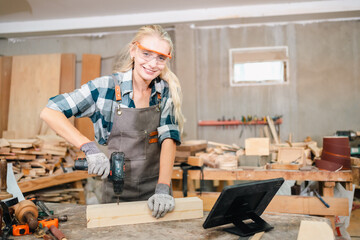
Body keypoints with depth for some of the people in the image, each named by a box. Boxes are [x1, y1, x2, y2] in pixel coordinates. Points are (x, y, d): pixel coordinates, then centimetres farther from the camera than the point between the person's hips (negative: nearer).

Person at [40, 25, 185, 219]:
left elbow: (169, 138, -10)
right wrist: (89, 148, -26)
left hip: (155, 188, 2)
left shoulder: (167, 92, -3)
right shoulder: (106, 87, -12)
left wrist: (163, 188, -21)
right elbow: (49, 112, -15)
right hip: (117, 191, -1)